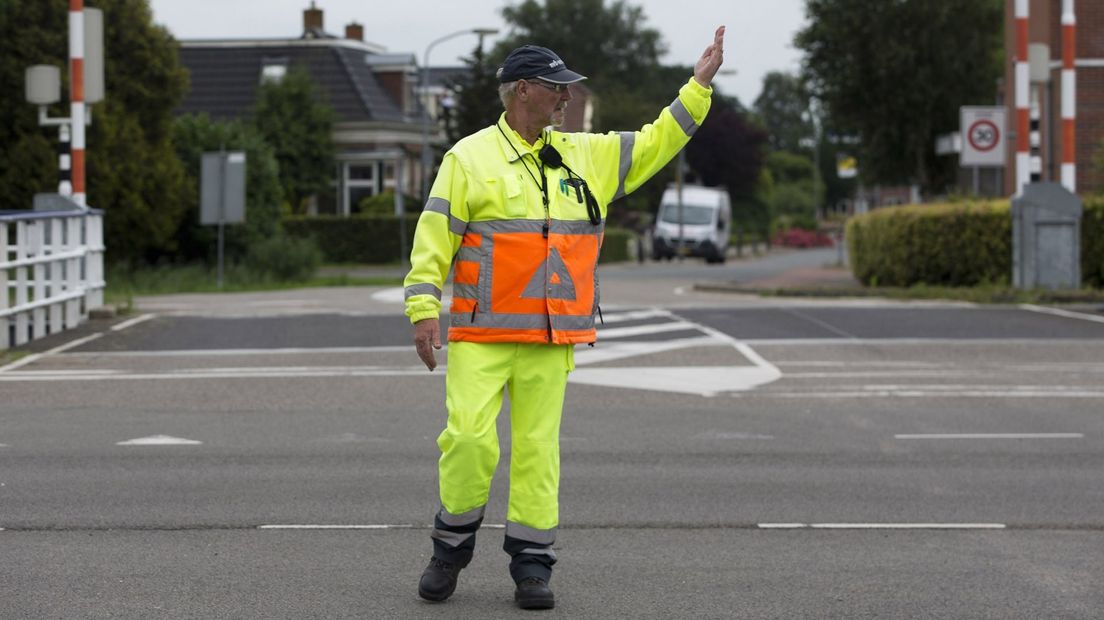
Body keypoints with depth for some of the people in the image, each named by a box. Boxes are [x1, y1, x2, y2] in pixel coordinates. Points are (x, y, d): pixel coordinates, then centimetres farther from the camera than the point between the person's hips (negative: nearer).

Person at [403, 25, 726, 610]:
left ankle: (531, 562, 11)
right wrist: (423, 309, -10)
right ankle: (451, 546, 9)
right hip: (479, 336, -4)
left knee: (538, 446, 4)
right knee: (469, 437, -11)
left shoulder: (585, 156, 13)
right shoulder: (469, 157, -1)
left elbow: (655, 144, 18)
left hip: (550, 339, 4)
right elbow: (434, 235, -3)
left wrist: (698, 85, 12)